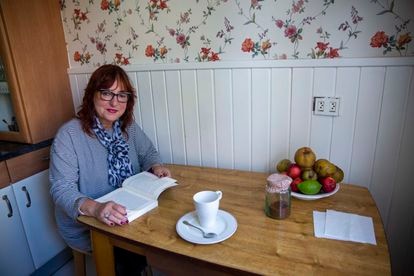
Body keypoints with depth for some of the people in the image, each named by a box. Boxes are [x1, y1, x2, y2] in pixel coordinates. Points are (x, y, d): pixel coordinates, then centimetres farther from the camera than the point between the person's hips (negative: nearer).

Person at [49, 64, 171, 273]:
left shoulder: (128, 127, -1)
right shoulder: (69, 135, -18)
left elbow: (148, 152, 9)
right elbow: (61, 189, -22)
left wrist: (156, 167, -14)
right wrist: (94, 208, -40)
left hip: (130, 216, 5)